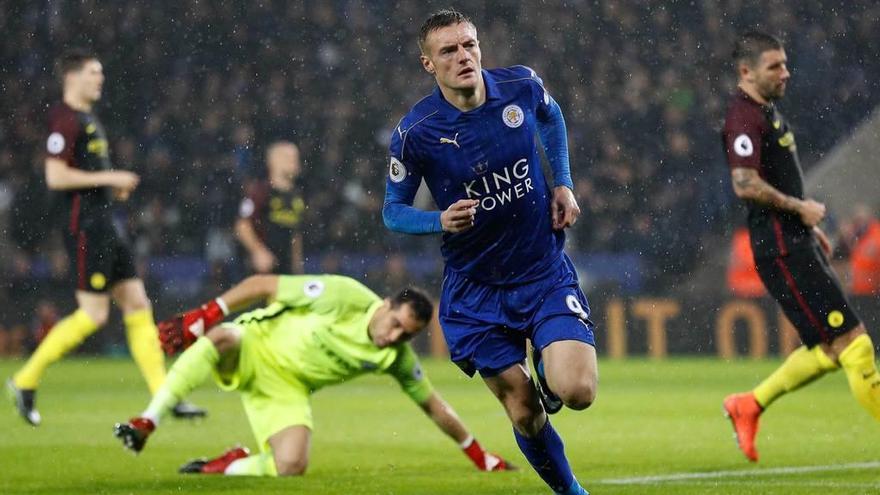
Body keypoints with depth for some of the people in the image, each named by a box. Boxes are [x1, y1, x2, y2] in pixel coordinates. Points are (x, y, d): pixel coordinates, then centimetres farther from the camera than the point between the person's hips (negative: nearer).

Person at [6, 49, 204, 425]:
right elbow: (55, 176, -20)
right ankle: (26, 381, 3)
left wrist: (114, 185, 12)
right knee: (93, 314, -9)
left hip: (106, 224, 10)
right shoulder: (65, 119, -12)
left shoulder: (88, 118, 18)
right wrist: (109, 178, -16)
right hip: (85, 227, -10)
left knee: (138, 306, 4)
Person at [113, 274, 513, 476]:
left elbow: (433, 405, 5)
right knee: (221, 337, -41)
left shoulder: (397, 358, -7)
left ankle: (229, 466, 7)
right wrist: (205, 314, -26)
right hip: (256, 348, -4)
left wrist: (480, 456, 6)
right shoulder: (344, 297, -23)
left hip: (286, 388, 4)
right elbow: (264, 285, -18)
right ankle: (145, 425, -37)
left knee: (291, 467, -23)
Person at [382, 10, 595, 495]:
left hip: (544, 271, 1)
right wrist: (441, 220, -22)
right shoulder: (414, 132, -15)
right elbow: (393, 210, -2)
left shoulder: (522, 87, -8)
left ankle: (547, 367, 19)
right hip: (475, 289, -1)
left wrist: (562, 183, 6)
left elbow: (551, 117, 17)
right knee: (525, 415, 1)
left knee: (576, 392, -18)